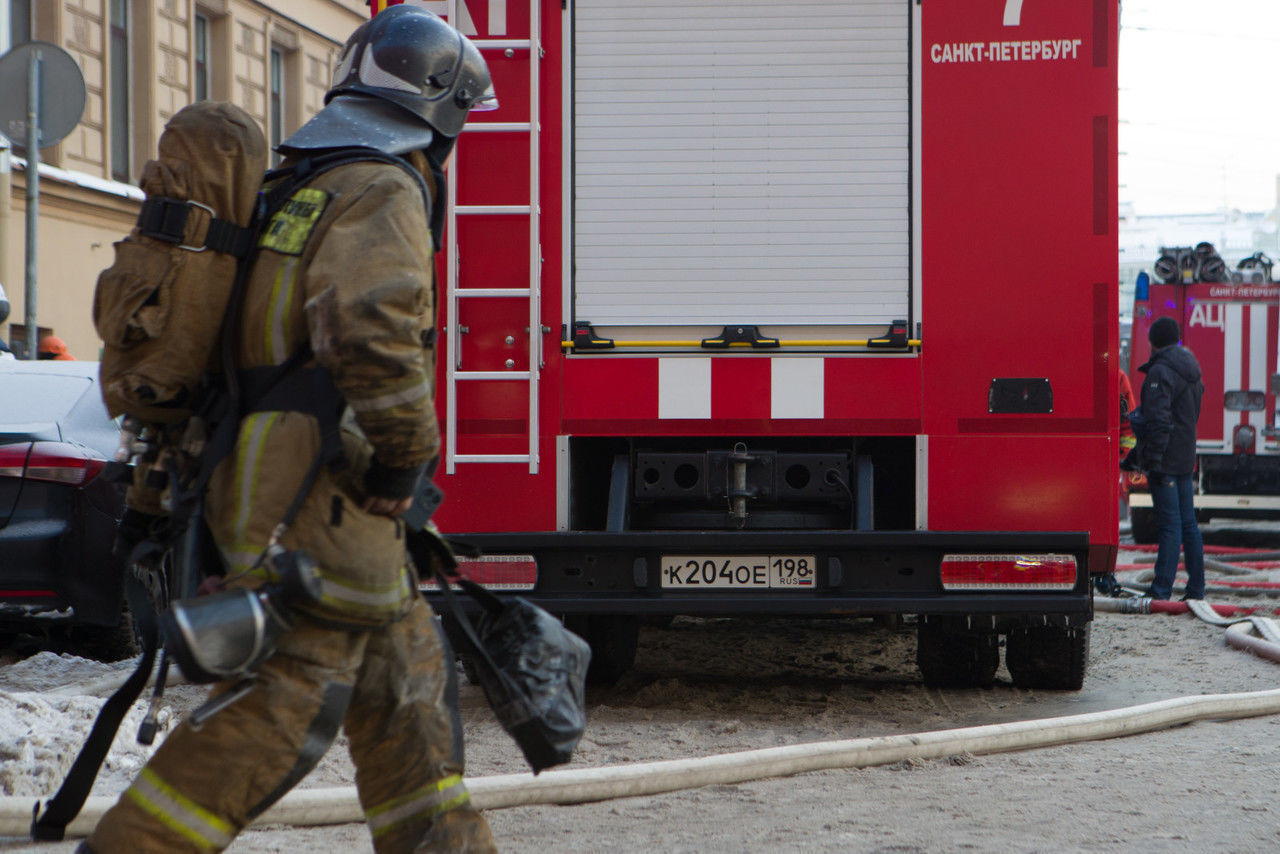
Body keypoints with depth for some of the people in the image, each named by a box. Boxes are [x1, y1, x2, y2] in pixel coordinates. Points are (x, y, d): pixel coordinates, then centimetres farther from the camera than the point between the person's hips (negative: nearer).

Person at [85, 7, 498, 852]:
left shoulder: (296, 194, 19)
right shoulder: (383, 195, -12)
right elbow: (373, 329, -29)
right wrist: (406, 452, -18)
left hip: (268, 489, 10)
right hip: (321, 506, -10)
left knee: (408, 676, 16)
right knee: (280, 706, -8)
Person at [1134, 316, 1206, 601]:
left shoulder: (1160, 372, -14)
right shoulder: (1191, 371, 15)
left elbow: (1158, 420, -20)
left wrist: (1153, 461, -20)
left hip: (1165, 458, -9)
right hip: (1186, 458, 9)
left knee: (1169, 524, -10)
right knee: (1188, 522, 11)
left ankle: (1161, 590, -11)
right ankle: (1196, 588, 14)